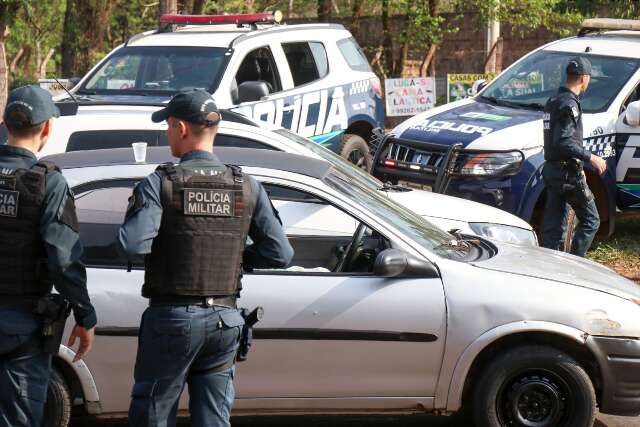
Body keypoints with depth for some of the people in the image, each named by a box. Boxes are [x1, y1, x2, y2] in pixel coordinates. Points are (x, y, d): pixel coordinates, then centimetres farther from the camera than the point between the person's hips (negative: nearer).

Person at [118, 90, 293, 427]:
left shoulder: (160, 184, -10)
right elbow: (281, 254, 0)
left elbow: (132, 244, -23)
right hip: (224, 321, 4)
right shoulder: (247, 188, 1)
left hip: (171, 319, -3)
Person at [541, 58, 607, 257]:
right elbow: (564, 141, -24)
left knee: (553, 226, 9)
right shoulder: (569, 104, -16)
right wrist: (591, 158, -18)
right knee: (590, 221, 0)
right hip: (568, 172, -9)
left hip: (551, 170, 9)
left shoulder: (553, 101, 14)